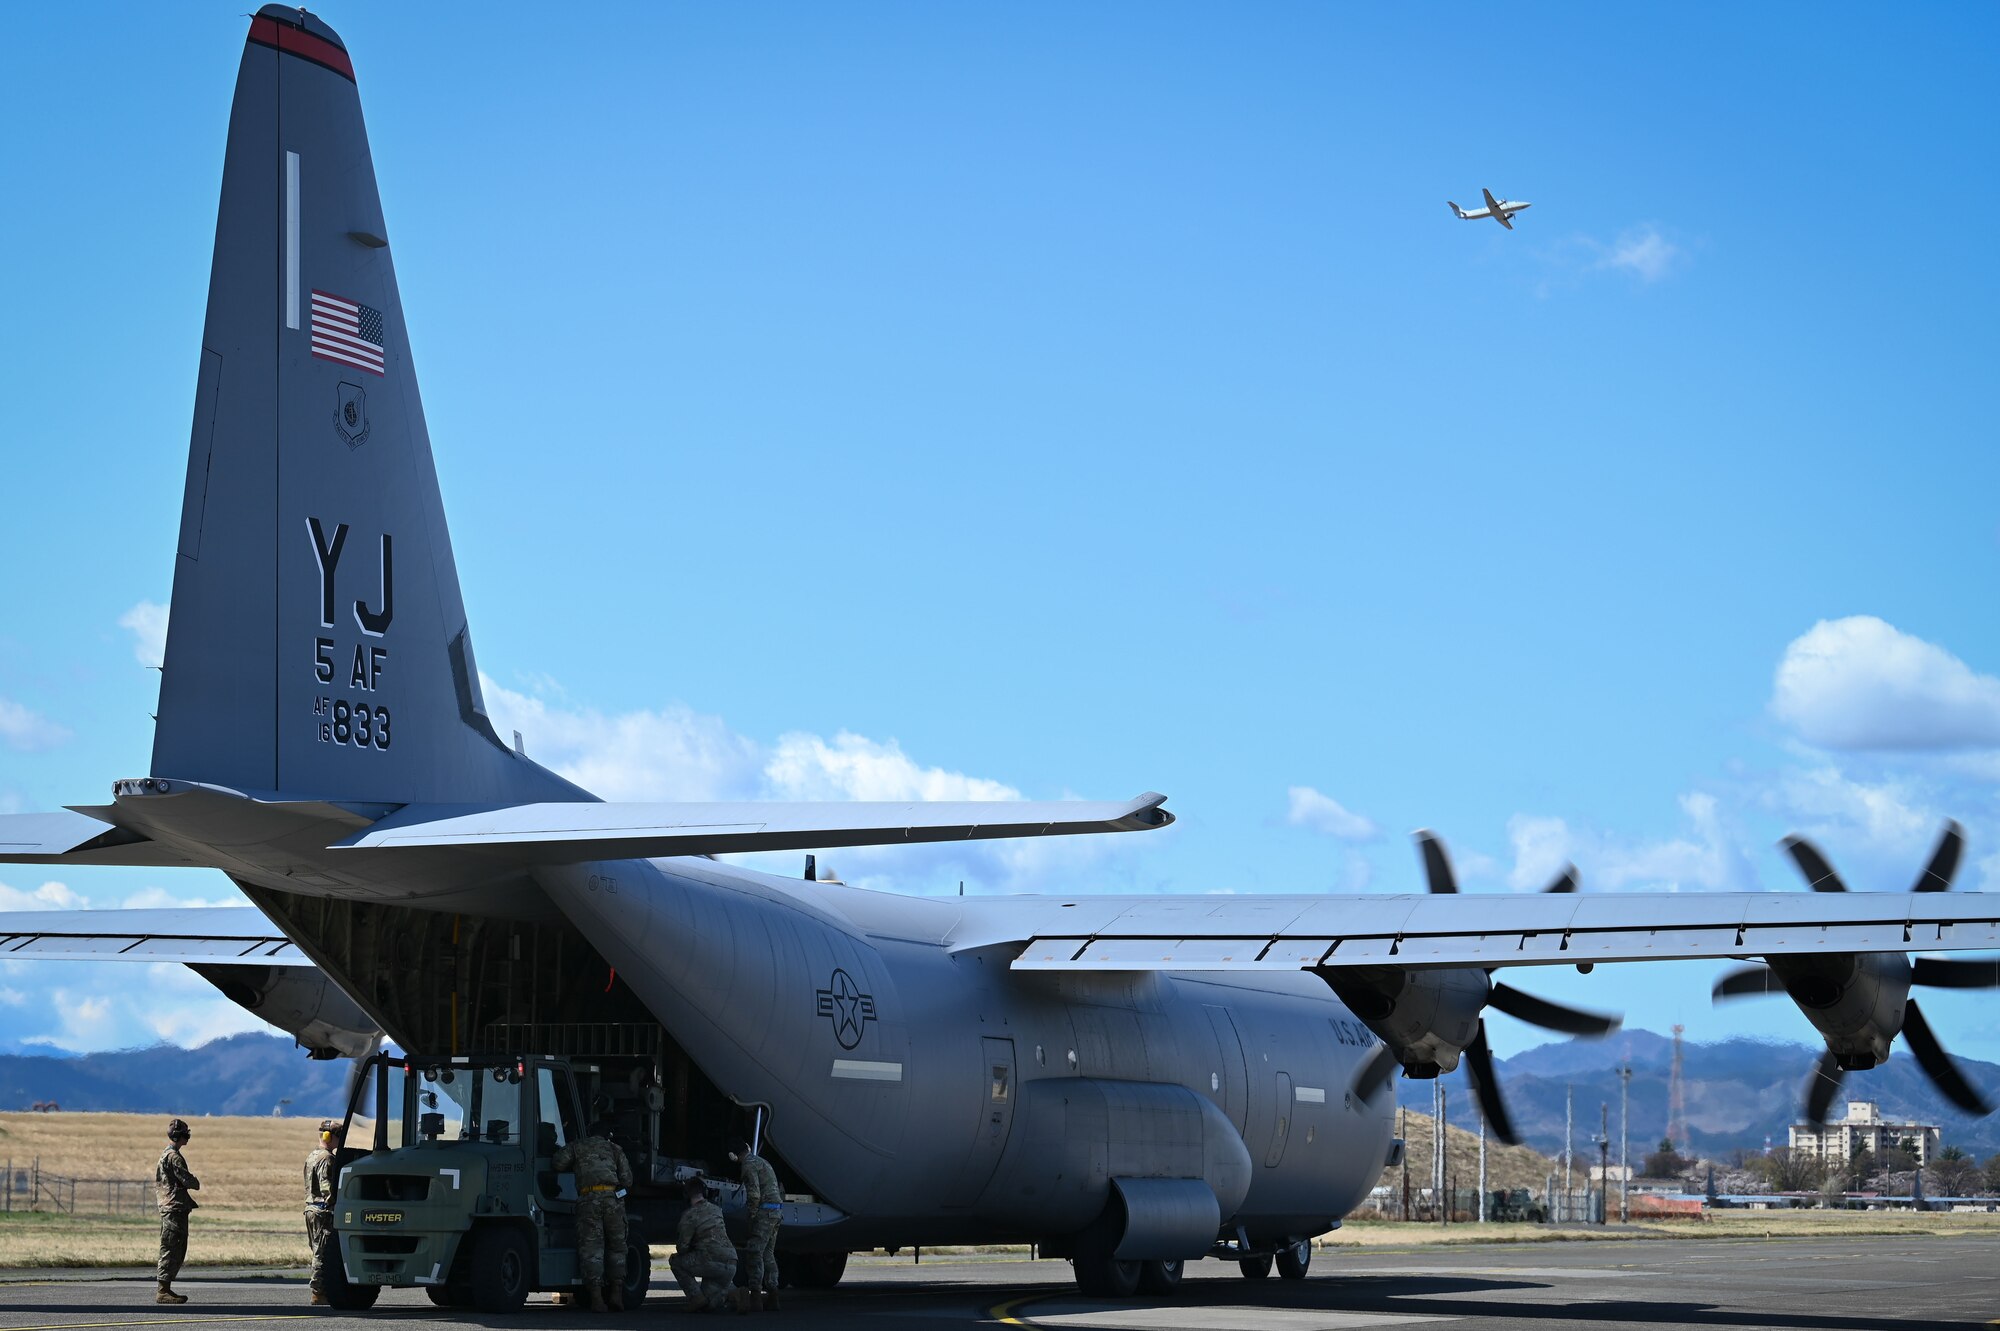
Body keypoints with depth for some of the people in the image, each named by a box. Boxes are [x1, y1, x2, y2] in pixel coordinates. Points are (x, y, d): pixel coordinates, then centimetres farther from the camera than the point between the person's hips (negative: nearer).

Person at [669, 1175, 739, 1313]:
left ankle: (695, 1296, 0)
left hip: (712, 1263, -7)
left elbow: (682, 1247, -4)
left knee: (675, 1261, 13)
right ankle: (731, 1292, -6)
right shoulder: (716, 1210, 18)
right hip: (731, 1266, 7)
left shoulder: (690, 1215, -4)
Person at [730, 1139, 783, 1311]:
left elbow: (754, 1193, -17)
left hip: (765, 1211, -9)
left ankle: (755, 1295, -18)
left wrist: (752, 1214, -9)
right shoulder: (762, 1161, 24)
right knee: (768, 1253, 10)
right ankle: (772, 1297, 8)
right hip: (777, 1210, 9)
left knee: (754, 1252, -11)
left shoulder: (749, 1164, -7)